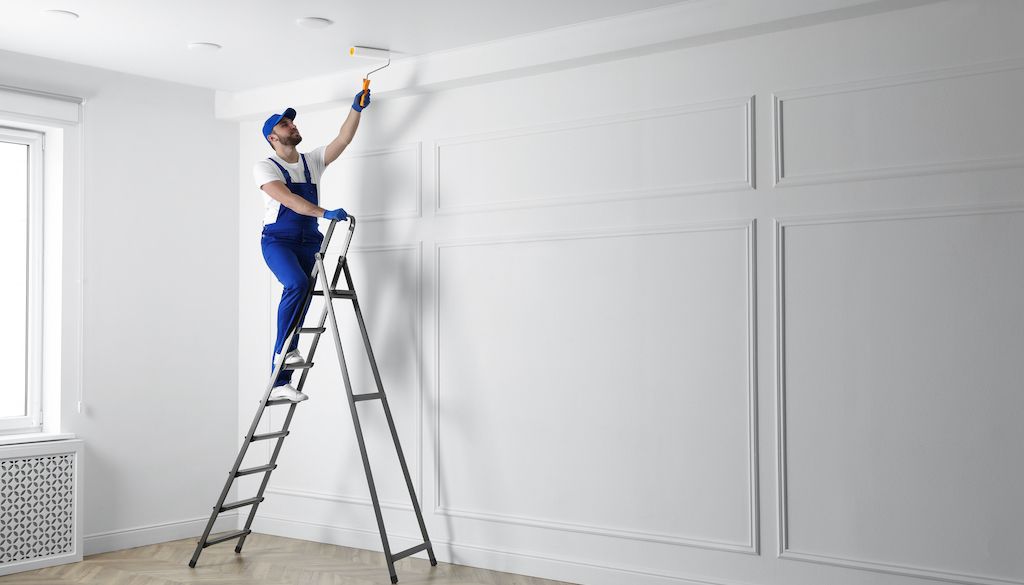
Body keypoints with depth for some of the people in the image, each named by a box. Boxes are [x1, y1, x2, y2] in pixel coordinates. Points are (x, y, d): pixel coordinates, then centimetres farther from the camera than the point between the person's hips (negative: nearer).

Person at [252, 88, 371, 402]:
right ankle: (284, 349, -19)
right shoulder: (264, 167, -2)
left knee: (300, 294, -2)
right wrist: (325, 213, -28)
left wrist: (356, 109, -7)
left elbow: (342, 140, 5)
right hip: (277, 240, -5)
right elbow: (288, 200, -17)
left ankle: (280, 382, 2)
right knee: (298, 284, -33)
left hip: (309, 242, 5)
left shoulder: (313, 160, 15)